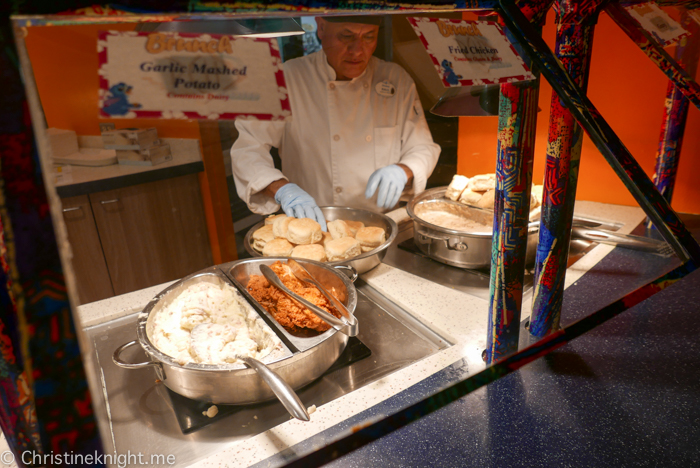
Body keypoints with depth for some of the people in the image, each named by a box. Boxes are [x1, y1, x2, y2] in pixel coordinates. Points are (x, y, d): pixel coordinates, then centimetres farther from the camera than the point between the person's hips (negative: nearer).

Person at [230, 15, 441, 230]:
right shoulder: (290, 78, -4)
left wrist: (402, 171, -15)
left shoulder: (397, 81, 6)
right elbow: (248, 145, -7)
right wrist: (281, 188, -26)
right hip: (311, 227, -1)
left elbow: (423, 149, 8)